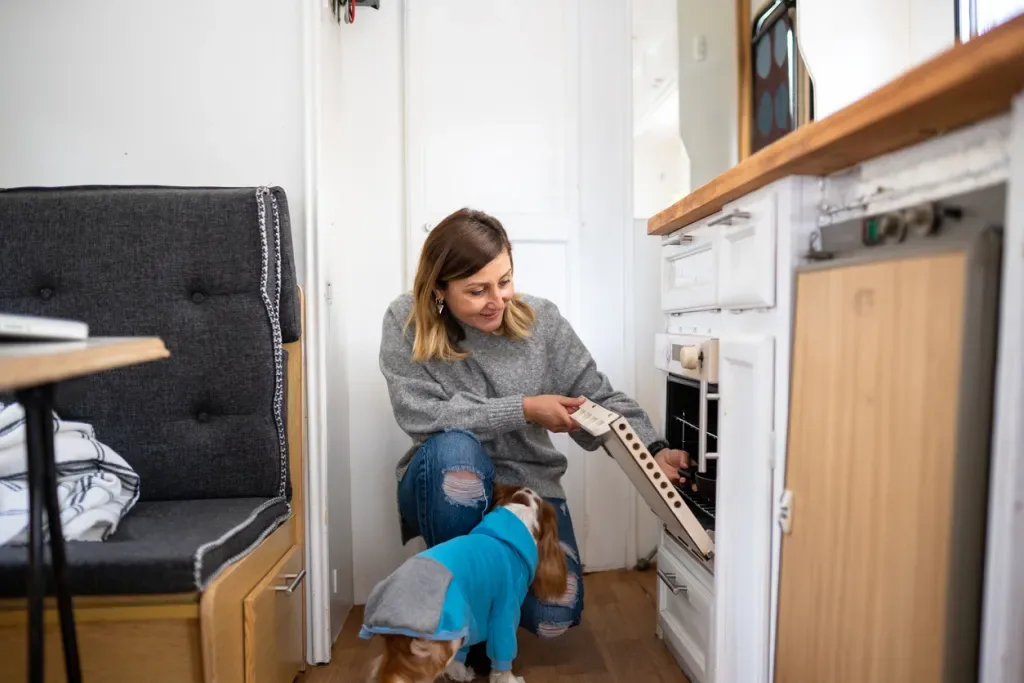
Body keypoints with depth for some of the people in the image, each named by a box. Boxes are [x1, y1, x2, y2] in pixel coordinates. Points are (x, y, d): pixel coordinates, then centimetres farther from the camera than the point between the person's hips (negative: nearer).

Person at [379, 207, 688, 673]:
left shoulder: (541, 320, -9)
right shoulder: (407, 321, -14)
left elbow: (598, 399, -7)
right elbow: (421, 415, -22)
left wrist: (653, 451, -23)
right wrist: (523, 409, -24)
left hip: (528, 484, 2)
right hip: (447, 488, -1)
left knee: (555, 617, -12)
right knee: (453, 447, -37)